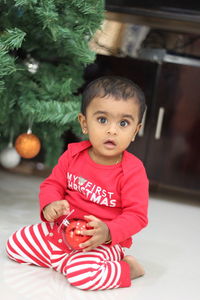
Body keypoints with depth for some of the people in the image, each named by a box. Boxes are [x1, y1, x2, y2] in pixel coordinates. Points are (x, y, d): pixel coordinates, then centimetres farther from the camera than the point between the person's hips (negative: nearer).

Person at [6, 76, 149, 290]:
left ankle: (126, 269, -5)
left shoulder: (133, 171, -17)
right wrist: (50, 204, -17)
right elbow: (52, 184, 7)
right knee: (14, 245, 0)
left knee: (81, 273, -33)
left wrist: (108, 232, -34)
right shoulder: (74, 155, -3)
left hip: (103, 241, -6)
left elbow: (136, 215, -17)